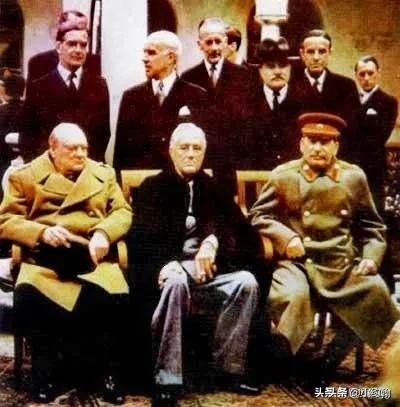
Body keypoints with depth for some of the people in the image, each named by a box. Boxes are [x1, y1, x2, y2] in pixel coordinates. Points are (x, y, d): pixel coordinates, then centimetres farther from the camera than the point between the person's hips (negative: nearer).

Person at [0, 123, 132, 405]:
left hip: (93, 258, 1)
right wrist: (41, 232, -14)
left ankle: (106, 373, -6)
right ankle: (48, 371, -7)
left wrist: (104, 233, -10)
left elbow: (123, 211, 12)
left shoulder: (104, 174, 18)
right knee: (27, 299, -31)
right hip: (44, 260, -1)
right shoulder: (25, 177, 10)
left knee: (114, 298, -29)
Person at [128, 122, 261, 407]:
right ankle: (167, 382, -36)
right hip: (171, 269, -3)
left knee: (246, 282, -25)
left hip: (208, 270, 3)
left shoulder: (213, 189, 20)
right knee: (176, 282, -37)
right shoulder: (153, 188, 11)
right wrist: (164, 264, -24)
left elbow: (240, 230, 7)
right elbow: (141, 240, -2)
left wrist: (214, 241, -16)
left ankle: (231, 366, -17)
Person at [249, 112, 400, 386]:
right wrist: (286, 235, -10)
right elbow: (257, 216, 7)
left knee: (375, 291, -24)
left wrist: (371, 256, -1)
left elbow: (372, 227, 17)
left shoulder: (354, 176, 10)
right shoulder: (283, 175, 5)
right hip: (297, 262, -2)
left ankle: (329, 360, -7)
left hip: (342, 263, 3)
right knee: (293, 294, -35)